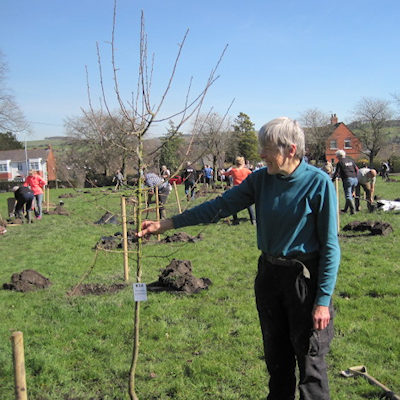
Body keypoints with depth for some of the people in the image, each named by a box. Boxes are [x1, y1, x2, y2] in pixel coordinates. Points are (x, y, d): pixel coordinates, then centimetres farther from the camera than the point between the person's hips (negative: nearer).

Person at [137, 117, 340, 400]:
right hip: (269, 275, 5)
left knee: (310, 359, 4)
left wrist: (323, 300, -15)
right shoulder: (261, 180, -2)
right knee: (276, 357, 19)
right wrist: (167, 224, -4)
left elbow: (330, 246, -14)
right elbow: (221, 206, -1)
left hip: (304, 278, -5)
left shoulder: (319, 183, -16)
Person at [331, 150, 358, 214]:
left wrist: (332, 179, 7)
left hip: (347, 180, -7)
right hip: (355, 179, 7)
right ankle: (346, 209, 24)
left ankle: (353, 210, -14)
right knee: (351, 195, 15)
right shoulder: (351, 161, 17)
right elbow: (356, 169, 17)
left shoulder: (340, 162, -1)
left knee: (348, 196, -5)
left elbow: (337, 173, -4)